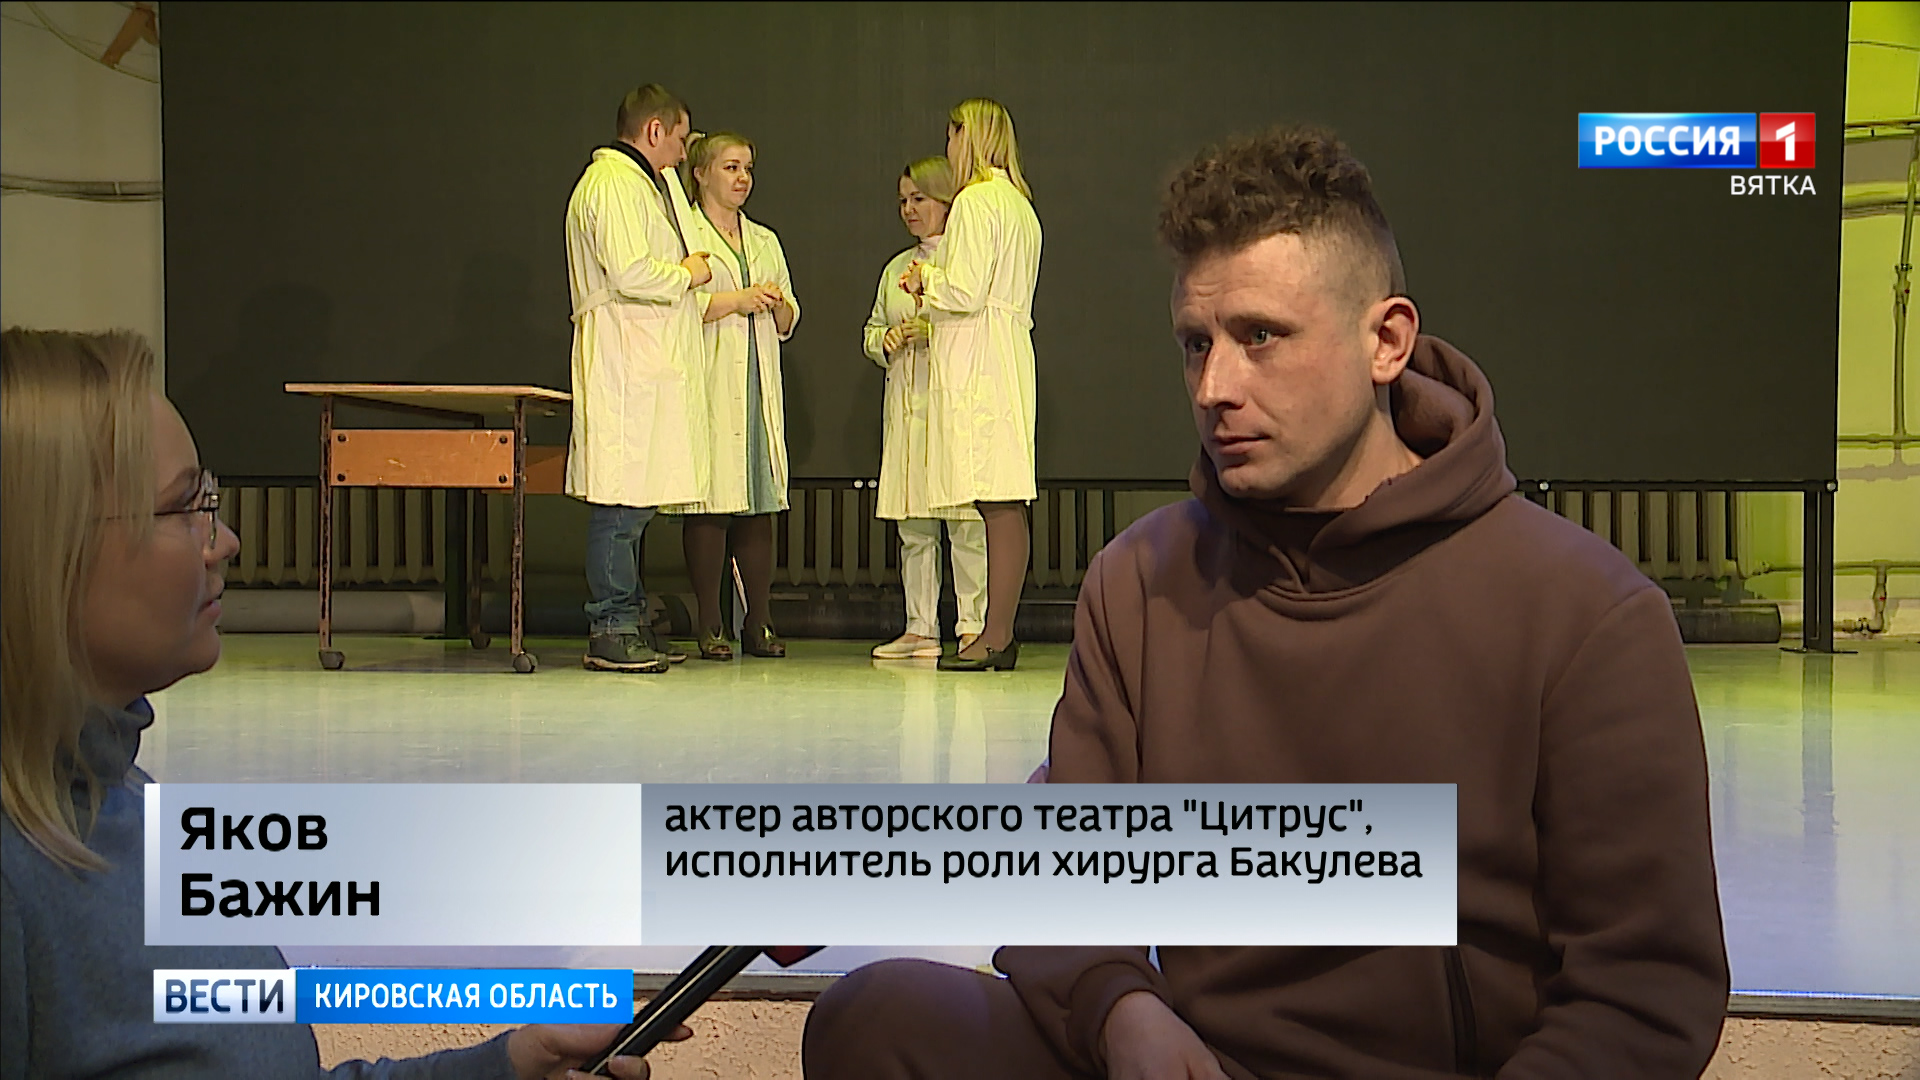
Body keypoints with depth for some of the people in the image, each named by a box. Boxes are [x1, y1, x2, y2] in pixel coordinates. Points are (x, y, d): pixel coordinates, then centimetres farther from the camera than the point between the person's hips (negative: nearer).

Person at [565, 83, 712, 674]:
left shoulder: (639, 182, 24)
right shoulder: (613, 183, -10)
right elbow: (630, 273, -20)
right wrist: (686, 275, -5)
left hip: (647, 364, 11)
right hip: (624, 360, -11)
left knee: (633, 502, 11)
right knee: (620, 500, -10)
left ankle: (630, 623, 15)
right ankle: (611, 630, -7)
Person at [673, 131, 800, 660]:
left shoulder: (764, 241, 23)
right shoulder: (682, 234, 4)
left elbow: (788, 322, 22)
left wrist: (776, 304, 0)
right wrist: (737, 301, -12)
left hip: (758, 385, 5)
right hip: (708, 387, -5)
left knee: (760, 502, 1)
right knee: (709, 504, -8)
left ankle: (758, 623, 5)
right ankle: (709, 626, -3)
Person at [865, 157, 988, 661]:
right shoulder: (896, 268, 21)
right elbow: (872, 332, 25)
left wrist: (933, 328, -15)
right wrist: (887, 340, 4)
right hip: (905, 403, 6)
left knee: (966, 520, -8)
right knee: (912, 525, 6)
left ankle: (973, 626, -3)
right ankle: (920, 628, 10)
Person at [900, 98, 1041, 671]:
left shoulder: (975, 202, -9)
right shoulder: (1019, 204, 19)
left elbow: (966, 292, -16)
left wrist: (927, 281, 3)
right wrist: (934, 285, 19)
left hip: (979, 364, -9)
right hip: (1009, 356, 9)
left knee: (998, 505, -11)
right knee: (1004, 505, 6)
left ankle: (995, 637, -11)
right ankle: (1000, 634, 7)